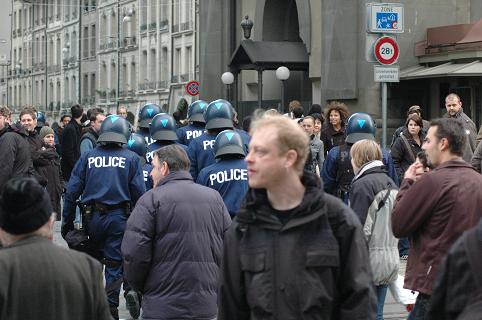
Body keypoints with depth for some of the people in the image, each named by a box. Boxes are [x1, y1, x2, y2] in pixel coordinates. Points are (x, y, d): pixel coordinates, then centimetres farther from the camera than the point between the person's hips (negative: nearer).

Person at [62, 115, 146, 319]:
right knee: (114, 262, 6)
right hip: (119, 218, -2)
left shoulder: (88, 157, 1)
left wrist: (67, 221, 7)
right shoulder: (131, 158, -3)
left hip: (92, 217, 2)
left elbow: (72, 191, 1)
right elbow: (139, 193, -7)